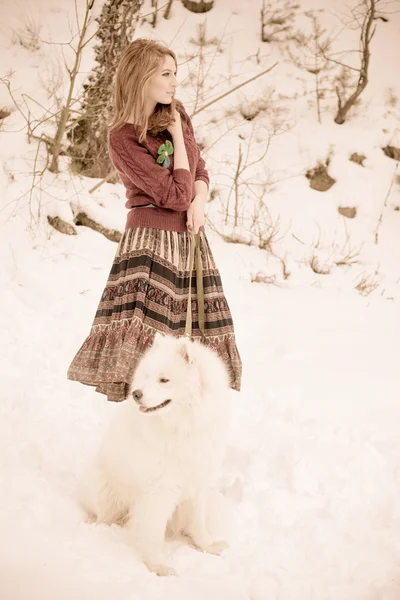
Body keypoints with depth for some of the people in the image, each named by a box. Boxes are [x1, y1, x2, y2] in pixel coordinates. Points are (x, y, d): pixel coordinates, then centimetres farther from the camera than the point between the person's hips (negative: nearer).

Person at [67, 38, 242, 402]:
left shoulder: (177, 114, 8)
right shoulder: (124, 139, -13)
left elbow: (201, 170, 16)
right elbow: (177, 195, -16)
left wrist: (199, 202, -5)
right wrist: (177, 137, -8)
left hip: (191, 237, 7)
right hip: (152, 238, -7)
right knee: (143, 334, -14)